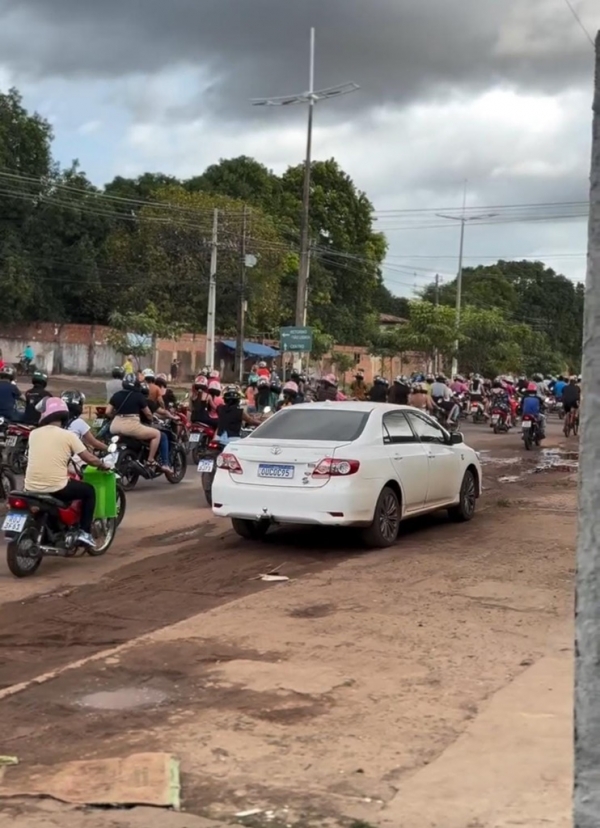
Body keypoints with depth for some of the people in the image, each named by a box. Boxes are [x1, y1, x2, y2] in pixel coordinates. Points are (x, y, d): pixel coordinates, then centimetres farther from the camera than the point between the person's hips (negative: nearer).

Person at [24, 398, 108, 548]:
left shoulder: (34, 434, 7)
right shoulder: (68, 435, -5)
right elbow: (90, 459, -2)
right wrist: (103, 465, 19)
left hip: (32, 488, 4)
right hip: (56, 488, -4)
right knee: (89, 491, 21)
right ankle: (84, 532, 13)